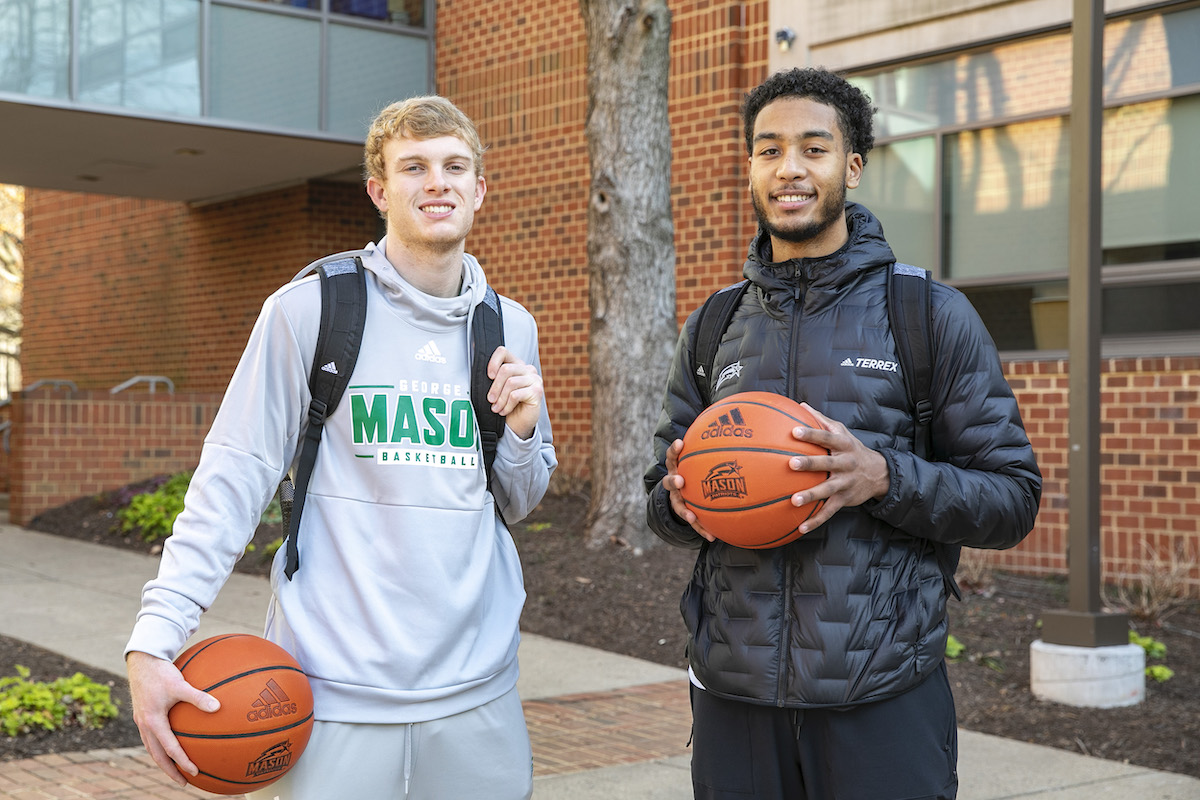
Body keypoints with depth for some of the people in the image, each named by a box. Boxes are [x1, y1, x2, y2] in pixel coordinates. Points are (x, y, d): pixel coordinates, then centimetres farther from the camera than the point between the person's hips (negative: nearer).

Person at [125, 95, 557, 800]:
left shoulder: (511, 328, 9)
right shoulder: (310, 310, -4)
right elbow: (233, 480, -4)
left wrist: (521, 431, -3)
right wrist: (154, 638, -12)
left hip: (476, 691, 4)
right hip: (334, 693, -3)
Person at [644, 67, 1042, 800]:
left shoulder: (932, 315, -2)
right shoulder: (712, 328, 10)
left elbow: (1013, 498, -3)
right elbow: (662, 496, 16)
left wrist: (884, 477, -20)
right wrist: (682, 500, -7)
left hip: (883, 697, -3)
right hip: (733, 692, 3)